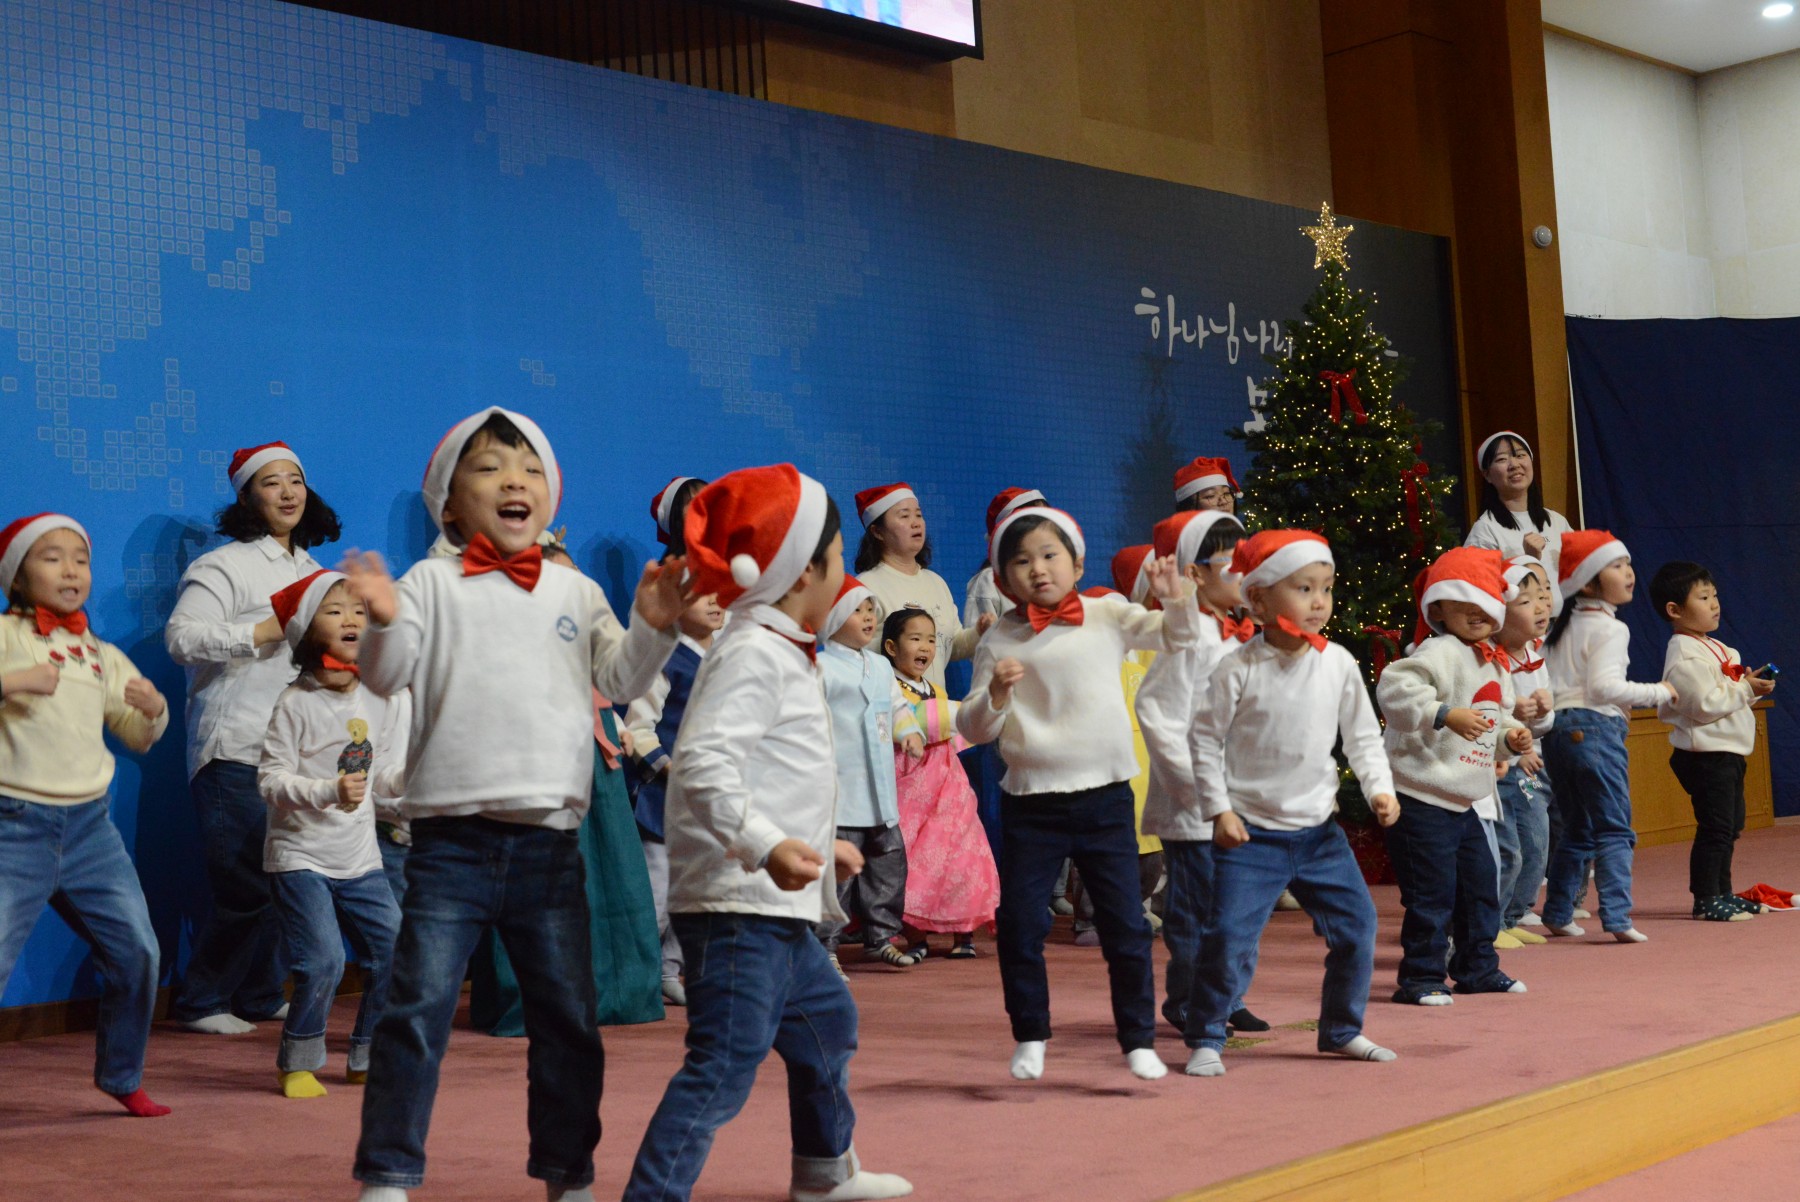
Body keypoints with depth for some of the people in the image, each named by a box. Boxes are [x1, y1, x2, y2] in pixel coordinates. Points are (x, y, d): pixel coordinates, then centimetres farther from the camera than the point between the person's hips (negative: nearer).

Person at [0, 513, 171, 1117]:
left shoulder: (103, 655, 15)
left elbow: (139, 737, 22)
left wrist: (155, 710, 1)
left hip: (89, 826, 5)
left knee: (137, 953, 5)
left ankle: (122, 1077, 25)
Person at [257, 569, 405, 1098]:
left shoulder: (383, 699, 3)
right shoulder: (296, 703, -10)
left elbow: (385, 779, 6)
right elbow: (271, 778, -15)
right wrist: (329, 792, -27)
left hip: (360, 860, 5)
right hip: (300, 857, -5)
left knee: (395, 952, 1)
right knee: (322, 961, -15)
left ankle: (368, 1058, 20)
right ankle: (297, 1063, 8)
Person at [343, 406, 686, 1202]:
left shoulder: (576, 592, 12)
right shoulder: (433, 584, 3)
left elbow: (620, 678, 8)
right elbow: (388, 676, -6)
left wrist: (652, 628, -9)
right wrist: (384, 623, -25)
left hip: (549, 841, 3)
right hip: (452, 838, -3)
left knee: (568, 1018, 9)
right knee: (418, 1010, -3)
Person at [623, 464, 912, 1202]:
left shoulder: (783, 655, 17)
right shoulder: (751, 654, -15)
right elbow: (704, 761, -29)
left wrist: (822, 844, 34)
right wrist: (766, 846, -39)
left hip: (779, 907, 11)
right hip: (736, 902, -11)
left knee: (825, 1018, 27)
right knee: (725, 1063, -15)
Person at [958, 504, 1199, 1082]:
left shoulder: (1108, 616, 1)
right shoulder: (999, 640, -1)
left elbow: (1178, 636, 8)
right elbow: (973, 728, -1)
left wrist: (1174, 598, -11)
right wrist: (994, 695, -21)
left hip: (1104, 795, 0)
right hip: (1031, 802, 0)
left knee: (1126, 925, 5)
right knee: (1019, 925, 2)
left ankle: (1139, 1040, 20)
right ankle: (1030, 1037, 20)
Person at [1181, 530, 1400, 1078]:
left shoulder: (1338, 663, 1)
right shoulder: (1238, 670, -11)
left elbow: (1362, 734, 10)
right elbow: (1205, 739, -6)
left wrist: (1380, 787, -2)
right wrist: (1218, 810, -9)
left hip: (1318, 831, 5)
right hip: (1251, 832, -4)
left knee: (1356, 924, 8)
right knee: (1229, 935, -9)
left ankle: (1342, 1029, 27)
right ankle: (1206, 1039, 6)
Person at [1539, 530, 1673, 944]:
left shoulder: (1563, 628, 16)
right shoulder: (1610, 629, -9)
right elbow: (1603, 685, -19)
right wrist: (1658, 692, -9)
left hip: (1558, 730, 8)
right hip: (1594, 728, -8)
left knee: (1576, 830, 17)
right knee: (1614, 830, -5)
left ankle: (1557, 914, 20)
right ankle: (1616, 917, -11)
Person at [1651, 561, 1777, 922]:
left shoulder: (1714, 648, 16)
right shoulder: (1684, 656, -17)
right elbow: (1705, 704, -24)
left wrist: (1751, 684, 3)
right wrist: (1745, 689, -18)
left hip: (1728, 752, 11)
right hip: (1704, 754, -11)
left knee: (1731, 824, 16)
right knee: (1715, 826, -9)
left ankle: (1722, 893, 25)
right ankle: (1705, 899, -2)